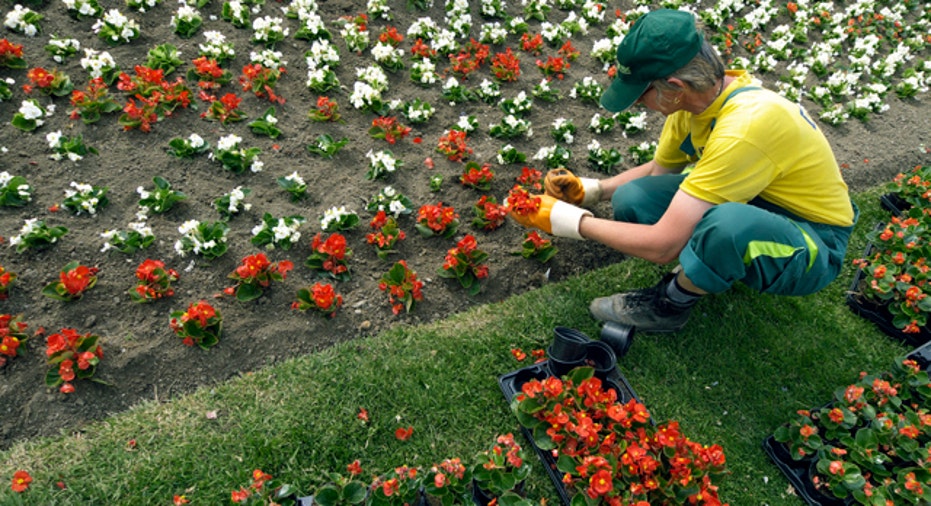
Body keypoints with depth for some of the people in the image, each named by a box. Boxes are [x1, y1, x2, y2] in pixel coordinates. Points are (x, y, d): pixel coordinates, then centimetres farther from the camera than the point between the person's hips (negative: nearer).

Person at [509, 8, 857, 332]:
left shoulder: (744, 128, -35)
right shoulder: (698, 93, -10)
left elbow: (662, 246, -34)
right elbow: (657, 170, 8)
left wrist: (568, 219, -25)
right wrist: (589, 190, -6)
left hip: (814, 247, -6)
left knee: (727, 223, -41)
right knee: (631, 201, -13)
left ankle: (669, 304, -10)